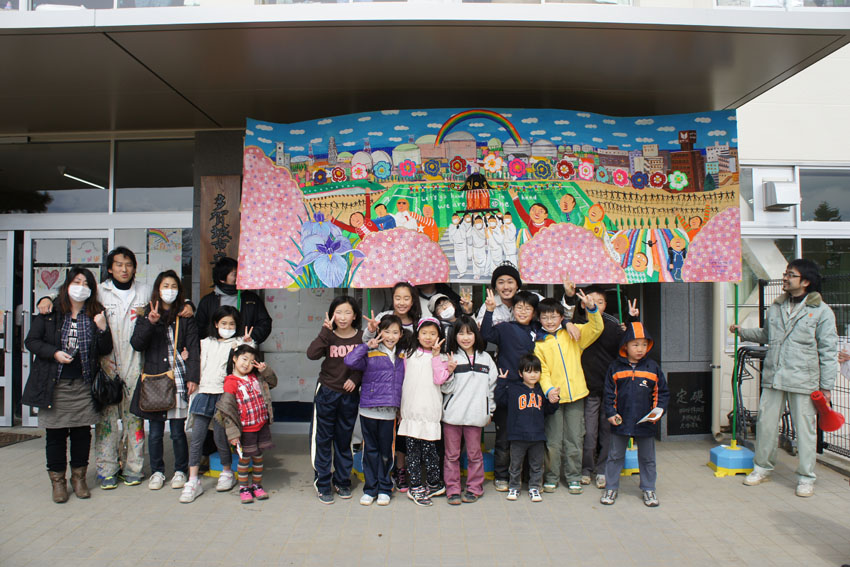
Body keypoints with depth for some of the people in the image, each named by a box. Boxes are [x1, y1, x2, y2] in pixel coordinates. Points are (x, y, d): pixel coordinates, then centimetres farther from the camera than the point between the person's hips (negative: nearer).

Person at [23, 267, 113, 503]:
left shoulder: (95, 315, 3)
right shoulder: (50, 312, 0)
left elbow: (106, 350, 2)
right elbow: (31, 341, 1)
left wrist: (103, 329, -15)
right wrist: (55, 353, -14)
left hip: (84, 386, 1)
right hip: (54, 385, -1)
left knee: (82, 432, 9)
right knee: (55, 434, 7)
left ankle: (79, 477, 25)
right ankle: (58, 480, 21)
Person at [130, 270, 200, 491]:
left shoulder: (185, 318, 7)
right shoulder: (146, 315, 10)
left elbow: (193, 348, 3)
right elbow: (136, 344, -2)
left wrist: (193, 377, -6)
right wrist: (150, 323, -17)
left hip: (179, 380, -1)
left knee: (178, 431, 3)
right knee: (155, 431, 6)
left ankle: (180, 471, 18)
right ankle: (157, 471, 22)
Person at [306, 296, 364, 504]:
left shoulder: (361, 337, -4)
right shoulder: (328, 336, -5)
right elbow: (312, 354, -22)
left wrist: (355, 378, -15)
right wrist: (326, 331, -24)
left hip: (349, 395, 1)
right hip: (326, 393, -1)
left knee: (344, 440, 13)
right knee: (323, 439, 5)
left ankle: (342, 482, 28)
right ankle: (323, 484, 18)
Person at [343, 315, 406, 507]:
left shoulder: (403, 356, 9)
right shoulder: (370, 354, -2)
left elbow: (405, 383, 16)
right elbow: (350, 361, -18)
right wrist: (367, 346, -11)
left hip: (390, 412, 2)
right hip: (368, 410, -2)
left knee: (386, 450, 9)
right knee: (371, 450, 8)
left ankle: (384, 489, 23)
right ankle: (370, 488, 21)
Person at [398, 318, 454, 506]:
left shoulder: (440, 356, 4)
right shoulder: (410, 354, 11)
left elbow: (439, 380, -11)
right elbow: (404, 379, 15)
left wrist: (436, 355, -12)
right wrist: (400, 406, 12)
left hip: (429, 410, -2)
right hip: (410, 409, 2)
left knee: (429, 448, 0)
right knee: (412, 449, 5)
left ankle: (434, 484, 17)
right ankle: (416, 487, 14)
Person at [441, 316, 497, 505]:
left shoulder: (485, 358, 7)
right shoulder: (451, 358, -1)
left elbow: (492, 386, 12)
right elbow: (446, 388, -4)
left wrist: (490, 411, 11)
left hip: (475, 414, 2)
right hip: (452, 414, -1)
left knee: (474, 454, 10)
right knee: (452, 454, 6)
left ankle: (474, 488, 23)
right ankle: (452, 489, 17)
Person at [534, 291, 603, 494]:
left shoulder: (573, 333, 7)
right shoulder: (539, 343, 2)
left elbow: (596, 329, -3)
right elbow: (542, 370, -4)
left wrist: (592, 309, -20)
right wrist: (548, 389, -21)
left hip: (575, 394, 1)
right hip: (553, 397, -1)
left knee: (574, 440, 8)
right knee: (553, 441, 4)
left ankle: (573, 477, 22)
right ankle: (552, 477, 19)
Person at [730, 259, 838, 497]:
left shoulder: (822, 311, -4)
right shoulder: (775, 307, 11)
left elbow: (829, 351, -4)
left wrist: (826, 386, -6)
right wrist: (742, 331, 16)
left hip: (803, 380, -4)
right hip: (772, 377, 5)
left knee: (805, 428, 4)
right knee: (766, 423, 9)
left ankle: (806, 478, 18)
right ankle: (762, 468, 25)